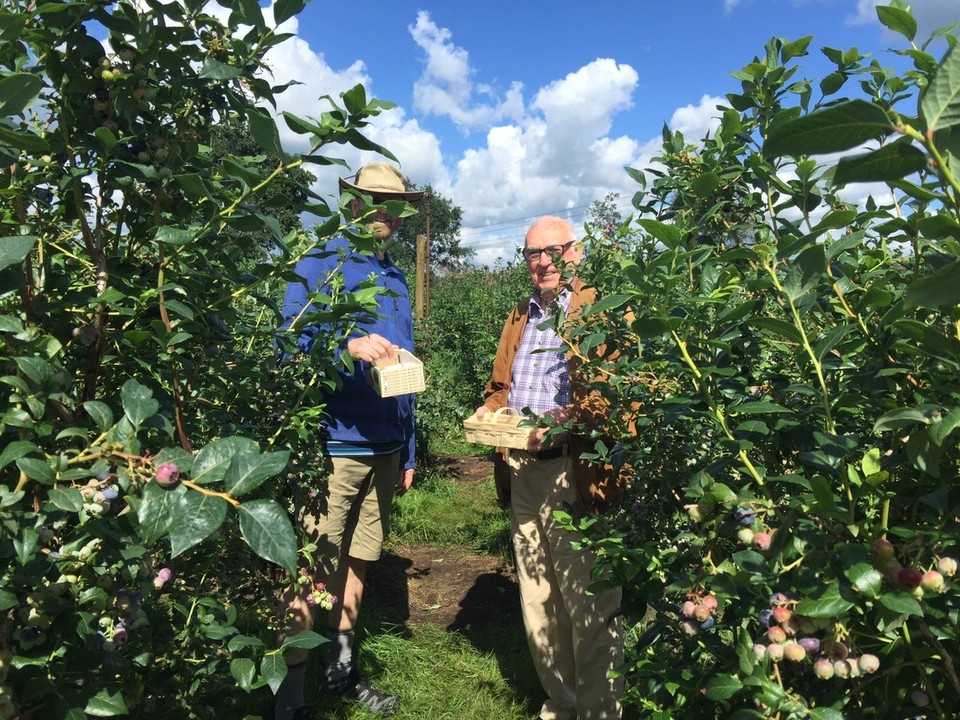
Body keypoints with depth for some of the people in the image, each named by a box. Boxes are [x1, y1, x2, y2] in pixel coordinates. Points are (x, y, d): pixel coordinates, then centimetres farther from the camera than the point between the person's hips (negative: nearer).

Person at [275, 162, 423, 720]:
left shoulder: (397, 281, 16)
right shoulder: (317, 268, -1)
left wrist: (408, 451, 17)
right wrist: (349, 346, -29)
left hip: (385, 449, 6)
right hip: (331, 446, -6)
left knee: (355, 562, 16)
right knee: (310, 573, -2)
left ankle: (341, 668, 33)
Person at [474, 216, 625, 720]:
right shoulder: (518, 319, 20)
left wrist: (566, 421, -26)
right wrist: (489, 411, 3)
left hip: (577, 474, -6)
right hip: (522, 475, 7)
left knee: (589, 607, 0)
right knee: (537, 605, 15)